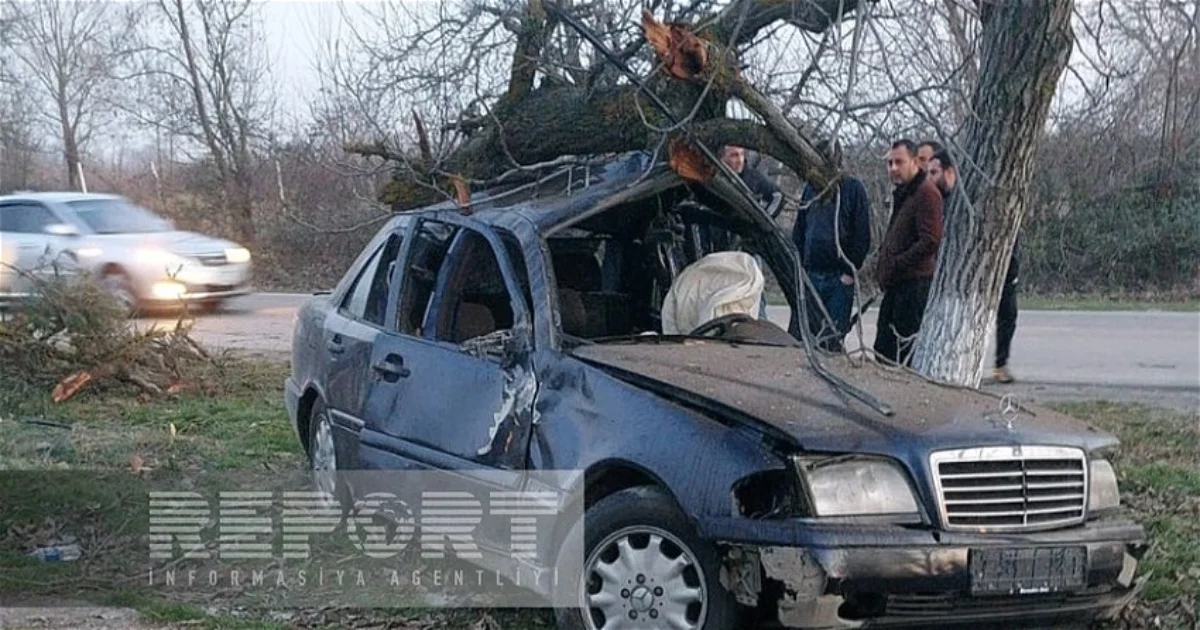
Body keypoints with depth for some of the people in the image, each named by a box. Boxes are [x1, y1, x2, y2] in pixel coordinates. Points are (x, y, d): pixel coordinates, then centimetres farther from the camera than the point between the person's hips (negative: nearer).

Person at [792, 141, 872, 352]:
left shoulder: (853, 188, -2)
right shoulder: (811, 188, 13)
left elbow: (862, 236, -4)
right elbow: (798, 231, 18)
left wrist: (851, 271, -9)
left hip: (840, 278, -5)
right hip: (811, 274, 5)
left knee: (833, 337, -5)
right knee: (808, 332, 4)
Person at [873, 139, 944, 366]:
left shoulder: (926, 193, -12)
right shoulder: (902, 193, 20)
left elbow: (931, 241, -20)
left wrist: (894, 265, -17)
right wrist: (883, 265, 15)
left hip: (915, 285, -10)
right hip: (896, 286, 10)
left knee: (906, 353, -9)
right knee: (883, 348, 11)